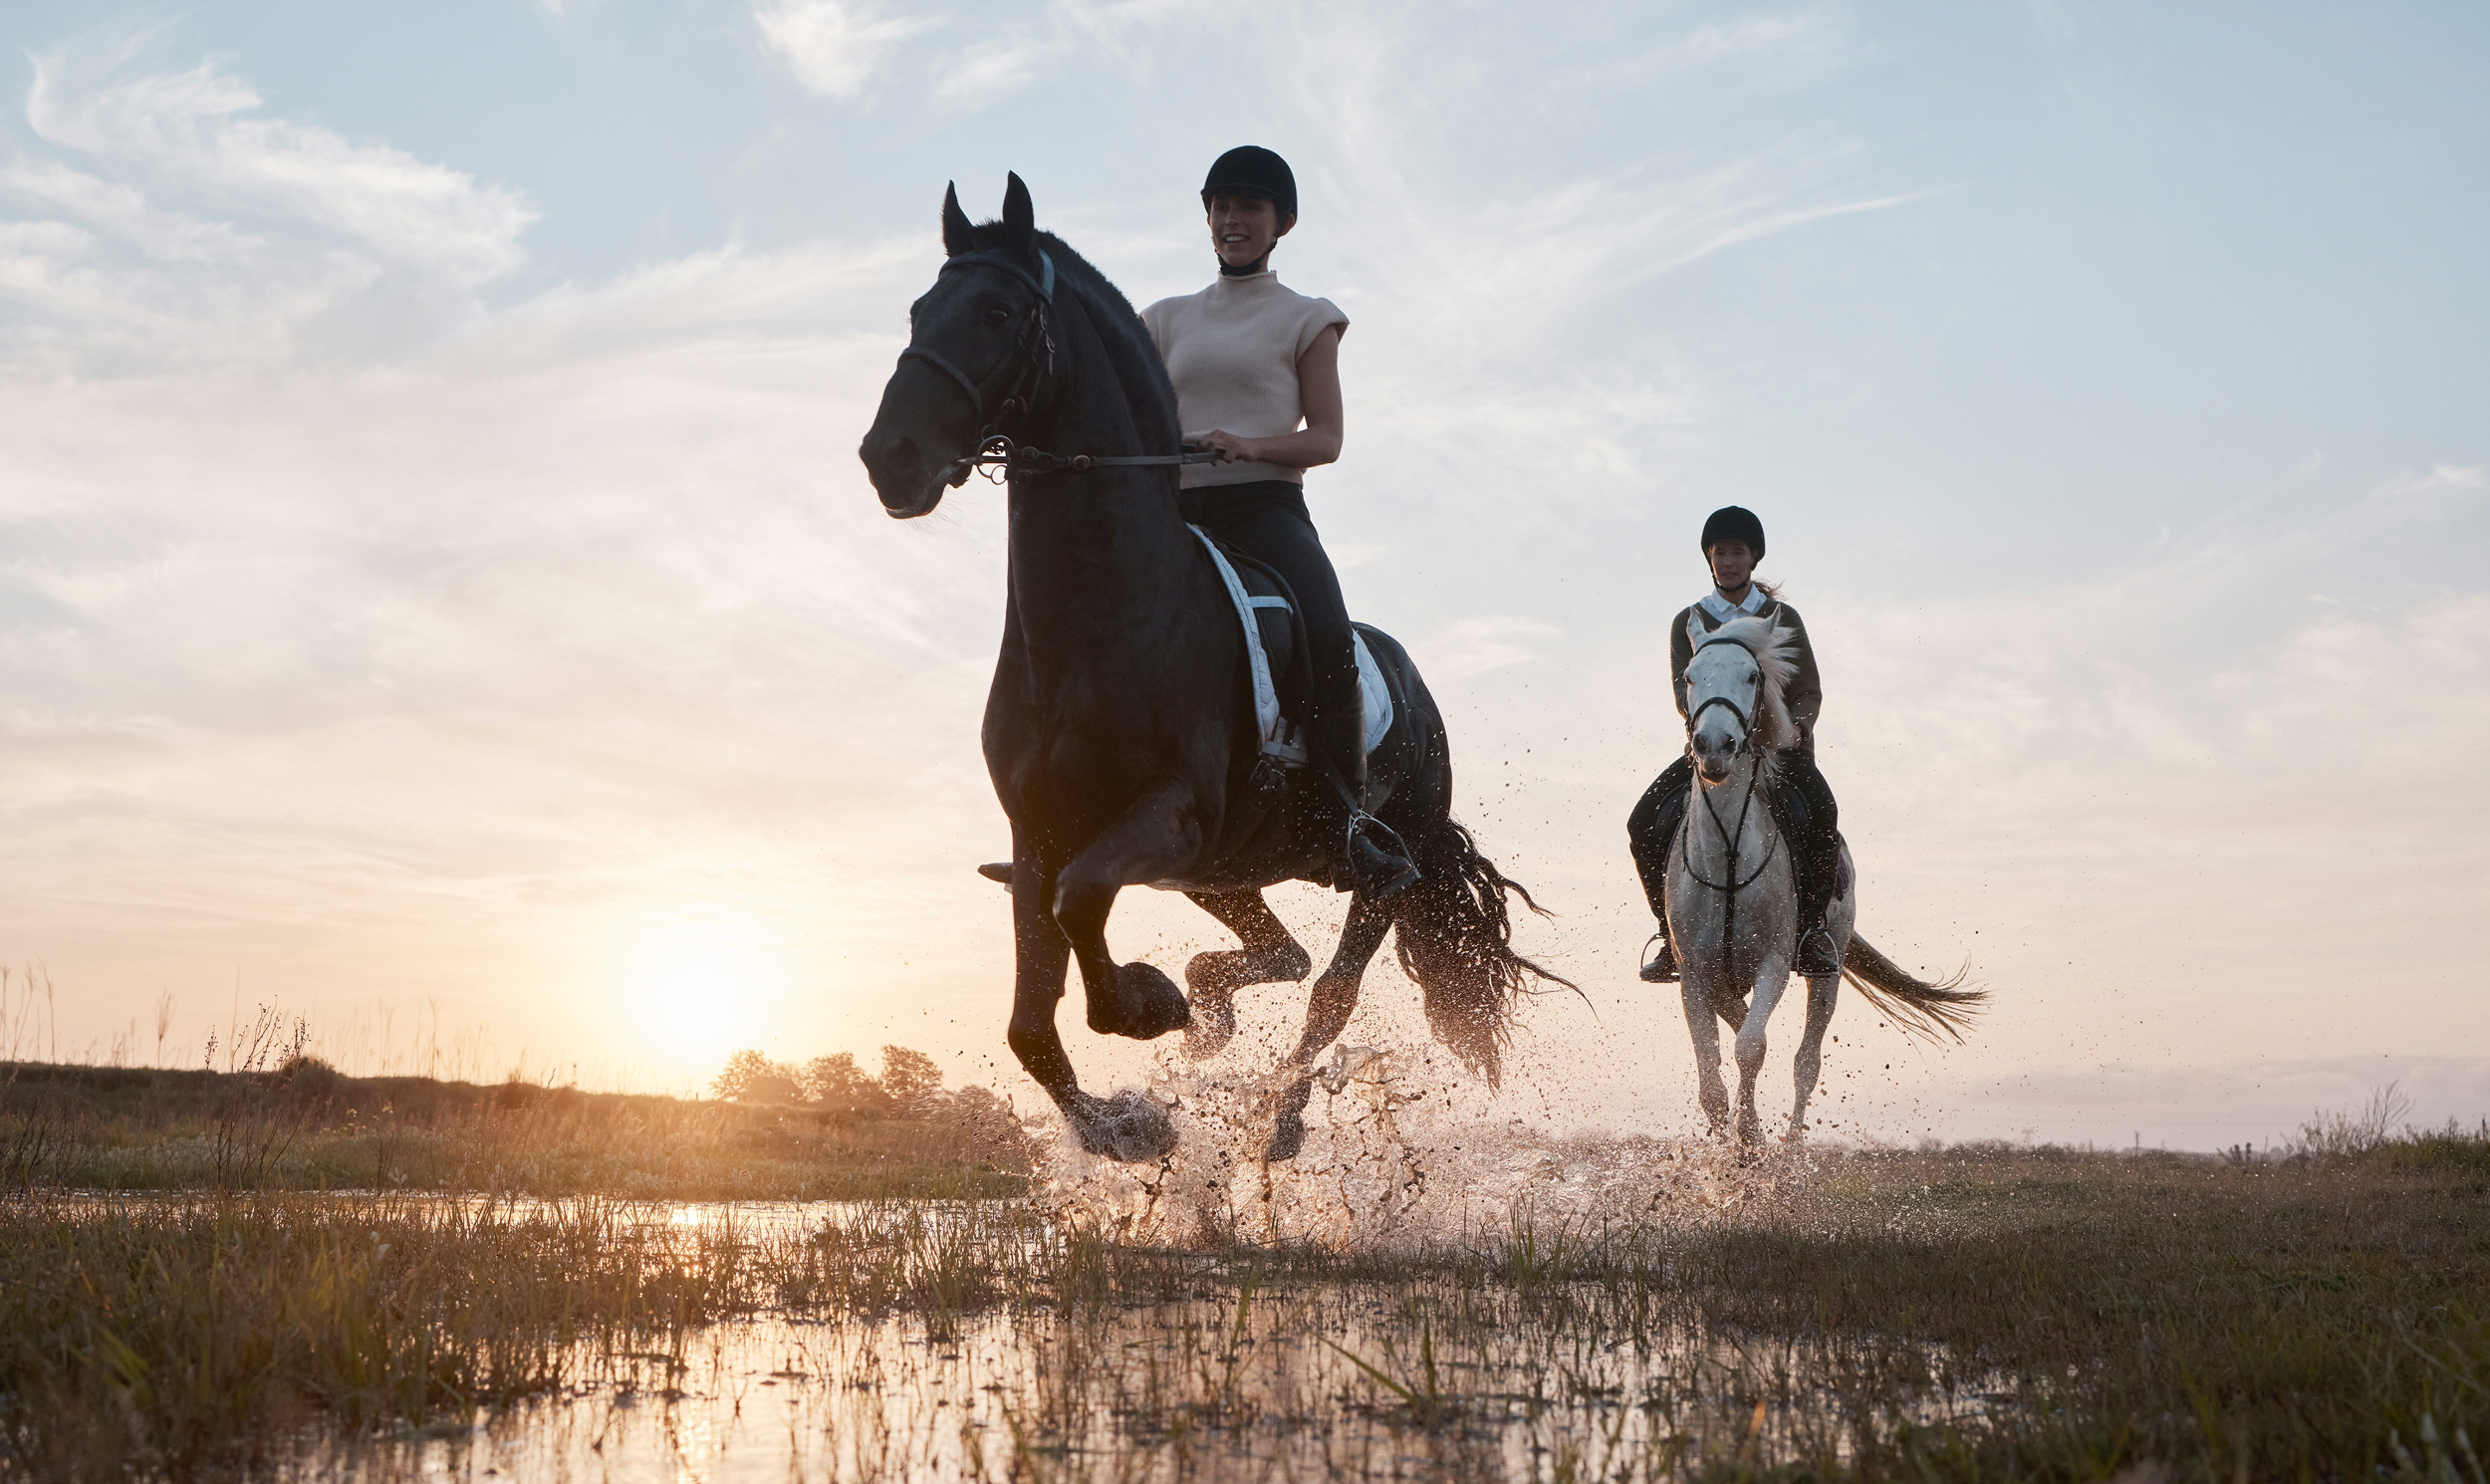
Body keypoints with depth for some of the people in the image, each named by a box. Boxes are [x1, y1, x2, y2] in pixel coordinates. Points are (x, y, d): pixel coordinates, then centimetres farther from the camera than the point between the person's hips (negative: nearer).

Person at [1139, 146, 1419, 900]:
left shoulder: (1305, 320, 11)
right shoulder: (1169, 320, 21)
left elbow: (1325, 438, 2)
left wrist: (1249, 445, -16)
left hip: (1266, 506, -4)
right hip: (1175, 510, 4)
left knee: (1329, 640, -31)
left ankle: (1350, 817, -21)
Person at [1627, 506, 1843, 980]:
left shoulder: (1784, 619, 7)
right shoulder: (1688, 622, 7)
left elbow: (1810, 693, 6)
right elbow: (1684, 697, -2)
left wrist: (1793, 725, -16)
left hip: (1781, 746, -1)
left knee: (1819, 816, -32)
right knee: (1645, 824, -20)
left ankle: (1812, 924, -14)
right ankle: (1669, 927, -1)